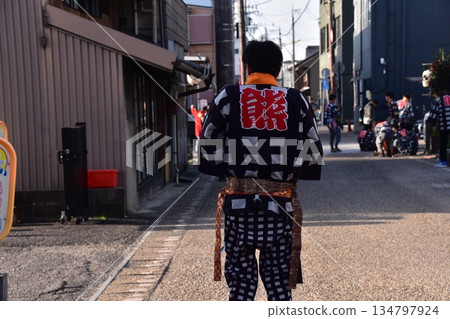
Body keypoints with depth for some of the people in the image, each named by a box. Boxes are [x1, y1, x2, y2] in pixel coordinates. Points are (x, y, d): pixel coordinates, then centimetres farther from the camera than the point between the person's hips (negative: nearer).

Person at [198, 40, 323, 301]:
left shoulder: (228, 97, 1)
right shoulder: (297, 100, 3)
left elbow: (209, 148, 2)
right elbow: (314, 154, 4)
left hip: (239, 201, 0)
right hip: (281, 202, 1)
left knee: (240, 279, 9)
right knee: (279, 279, 11)